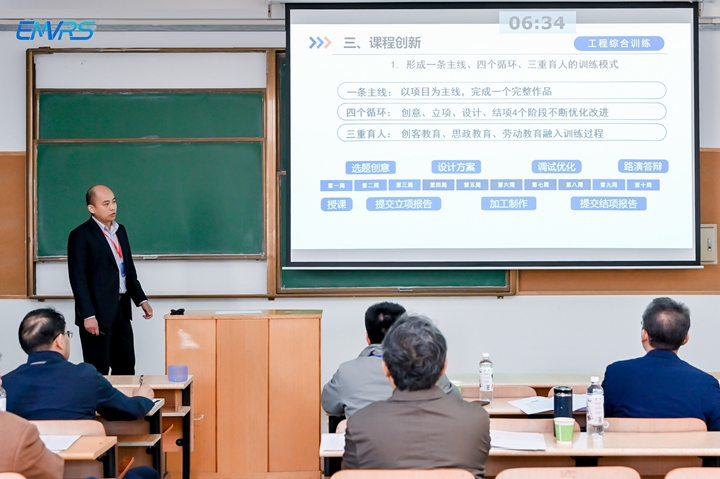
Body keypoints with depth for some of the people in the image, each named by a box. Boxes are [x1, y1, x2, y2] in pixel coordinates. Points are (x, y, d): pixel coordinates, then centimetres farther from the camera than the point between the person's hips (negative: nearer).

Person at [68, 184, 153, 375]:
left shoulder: (120, 230, 13)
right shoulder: (81, 235, -10)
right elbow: (78, 279, -14)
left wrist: (141, 300, 11)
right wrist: (88, 315, -19)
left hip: (121, 310, 7)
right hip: (97, 313, -7)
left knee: (126, 368, 10)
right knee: (98, 372, 0)